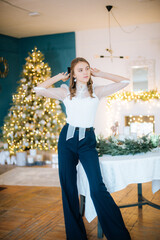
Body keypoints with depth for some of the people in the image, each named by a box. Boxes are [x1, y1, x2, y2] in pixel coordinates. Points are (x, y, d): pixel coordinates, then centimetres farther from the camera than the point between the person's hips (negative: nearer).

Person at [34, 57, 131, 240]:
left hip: (87, 141, -2)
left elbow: (124, 82, 3)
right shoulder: (65, 92, 6)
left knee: (97, 188, -14)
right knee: (68, 188, 5)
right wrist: (59, 77, 7)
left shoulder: (97, 91, 5)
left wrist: (99, 73, 6)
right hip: (67, 139, 2)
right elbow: (38, 90, 1)